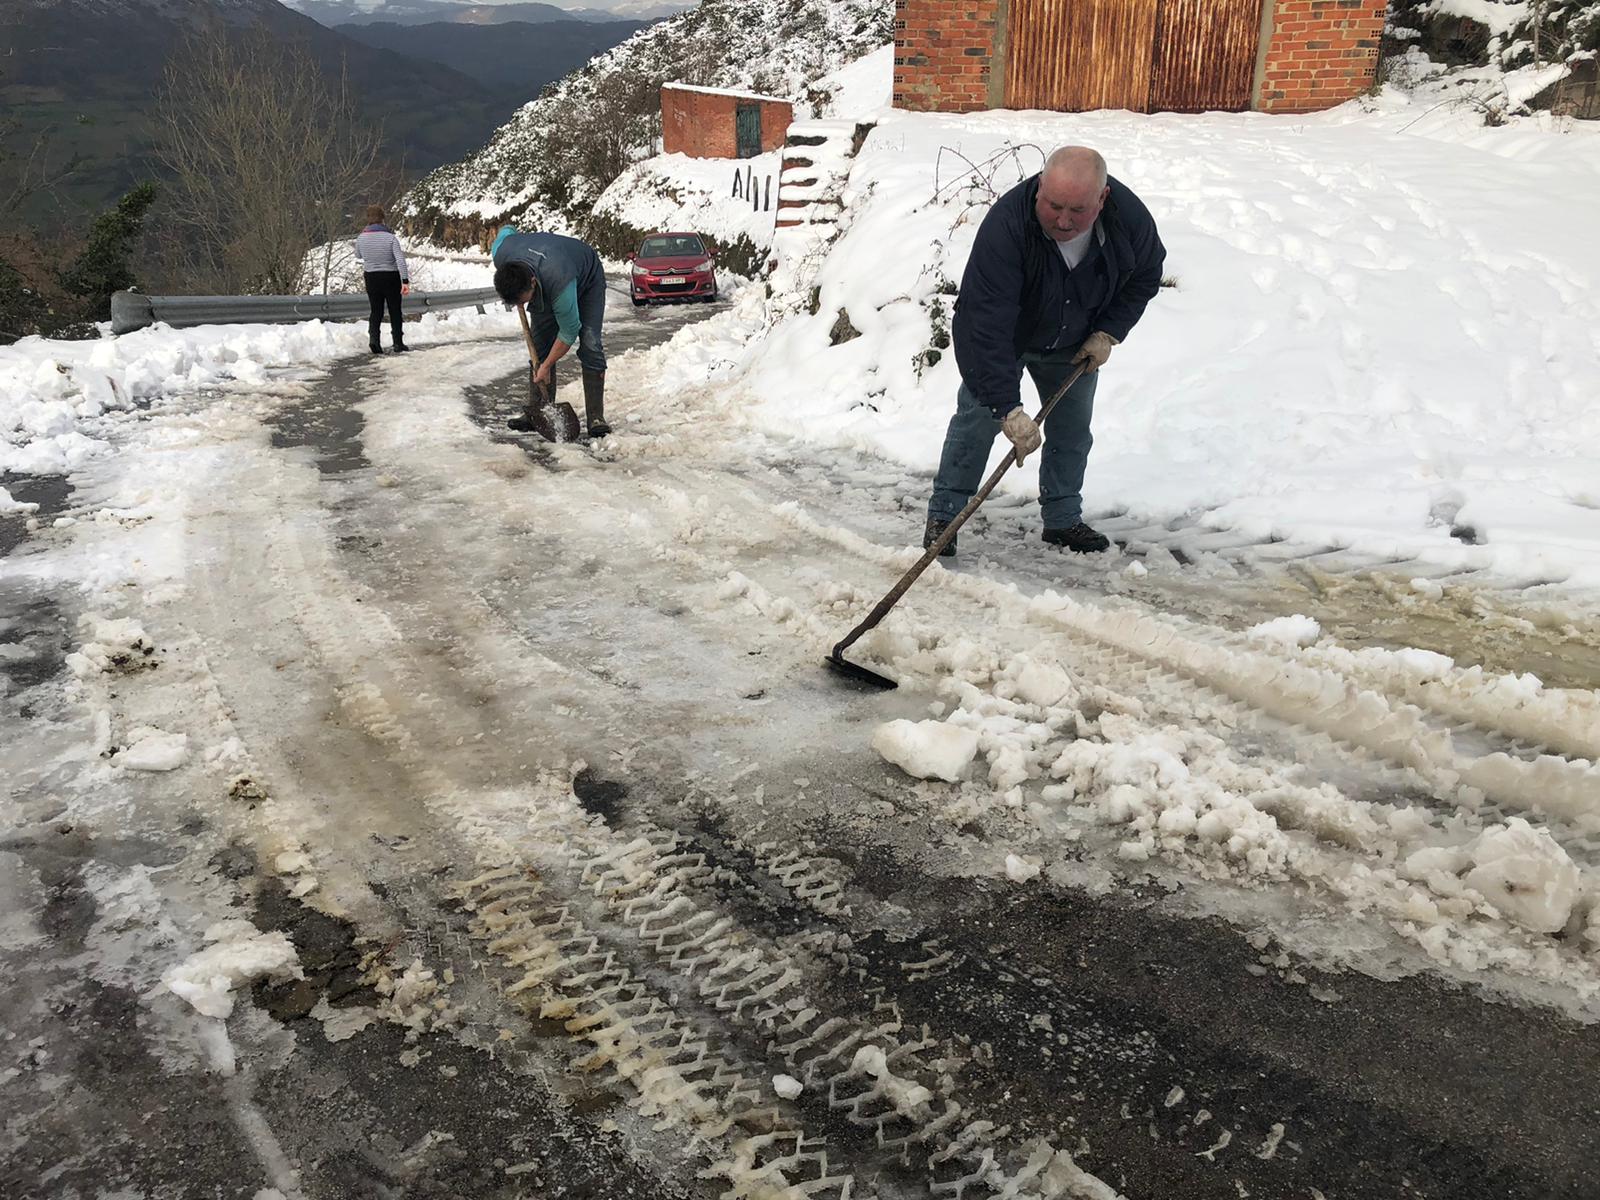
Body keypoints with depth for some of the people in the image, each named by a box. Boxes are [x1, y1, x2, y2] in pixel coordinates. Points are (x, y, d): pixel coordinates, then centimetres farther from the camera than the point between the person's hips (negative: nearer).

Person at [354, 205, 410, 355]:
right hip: (391, 277, -2)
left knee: (376, 310, 12)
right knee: (395, 311, 11)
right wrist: (405, 281, -20)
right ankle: (398, 343, 14)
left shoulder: (361, 238, -5)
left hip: (371, 278, 2)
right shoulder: (390, 237, -15)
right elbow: (400, 260, -21)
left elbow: (358, 255, 13)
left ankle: (373, 336, -10)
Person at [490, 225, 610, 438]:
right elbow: (507, 230, -5)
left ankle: (595, 417, -16)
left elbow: (569, 332, -33)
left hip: (588, 279, -6)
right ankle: (538, 413, 0)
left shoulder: (560, 283, -47)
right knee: (540, 345, -3)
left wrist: (546, 367, -24)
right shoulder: (500, 255, -32)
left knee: (590, 346, -17)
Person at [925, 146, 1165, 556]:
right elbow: (986, 324, -44)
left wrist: (1108, 333, -13)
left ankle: (1063, 519, 24)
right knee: (978, 418, -7)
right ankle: (943, 515, 5)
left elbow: (1144, 276, -1)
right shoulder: (1006, 224, -40)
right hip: (1004, 339, -4)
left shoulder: (1131, 217, -26)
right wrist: (1009, 408, -48)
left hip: (1073, 347, 4)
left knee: (1072, 430, 8)